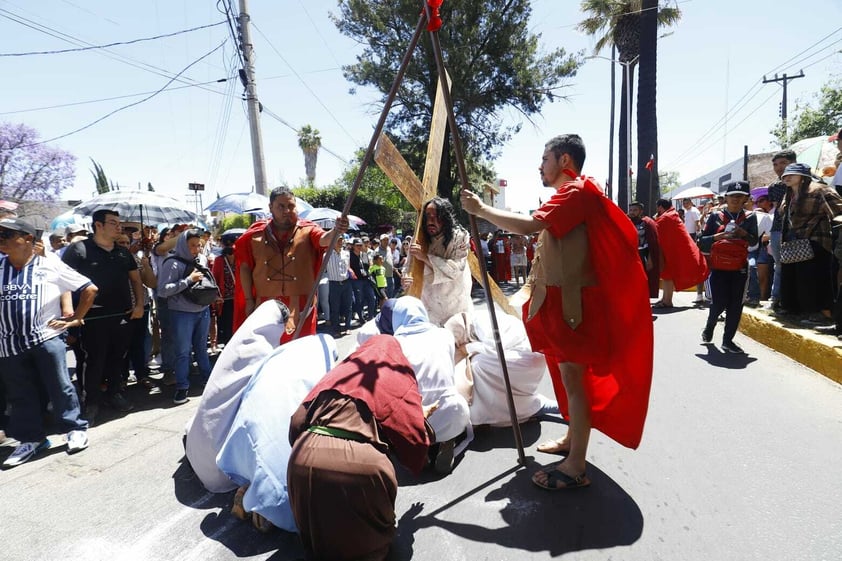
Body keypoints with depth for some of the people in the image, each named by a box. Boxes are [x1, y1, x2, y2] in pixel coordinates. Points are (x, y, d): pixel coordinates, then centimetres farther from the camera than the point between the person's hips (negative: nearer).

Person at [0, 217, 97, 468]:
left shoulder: (50, 265, -2)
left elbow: (89, 289, 2)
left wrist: (76, 318, 0)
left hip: (46, 338, -4)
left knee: (60, 387, 3)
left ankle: (76, 429, 17)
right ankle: (31, 438, 26)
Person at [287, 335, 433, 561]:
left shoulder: (342, 369, 24)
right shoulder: (398, 374, 15)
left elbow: (297, 423, 18)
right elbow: (414, 440, 9)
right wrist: (422, 420, 30)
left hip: (305, 456, 4)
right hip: (359, 462, -4)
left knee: (318, 538, 32)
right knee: (372, 539, 24)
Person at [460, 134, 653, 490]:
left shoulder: (577, 191, -12)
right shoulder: (569, 195, 21)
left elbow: (528, 226, -27)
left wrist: (481, 210, -17)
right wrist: (530, 293, 19)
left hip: (573, 302, -11)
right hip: (560, 299, 11)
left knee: (573, 378, -6)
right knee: (569, 375, 18)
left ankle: (576, 467, 3)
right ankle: (572, 439, 33)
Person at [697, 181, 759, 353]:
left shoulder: (750, 217, 6)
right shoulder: (716, 216, 1)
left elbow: (754, 241, 0)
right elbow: (702, 242, 0)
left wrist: (742, 232, -18)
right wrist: (718, 236, -16)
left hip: (740, 268, 2)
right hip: (718, 267, -2)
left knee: (736, 304, 1)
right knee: (719, 302, -7)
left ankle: (728, 340, 12)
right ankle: (709, 327, 24)